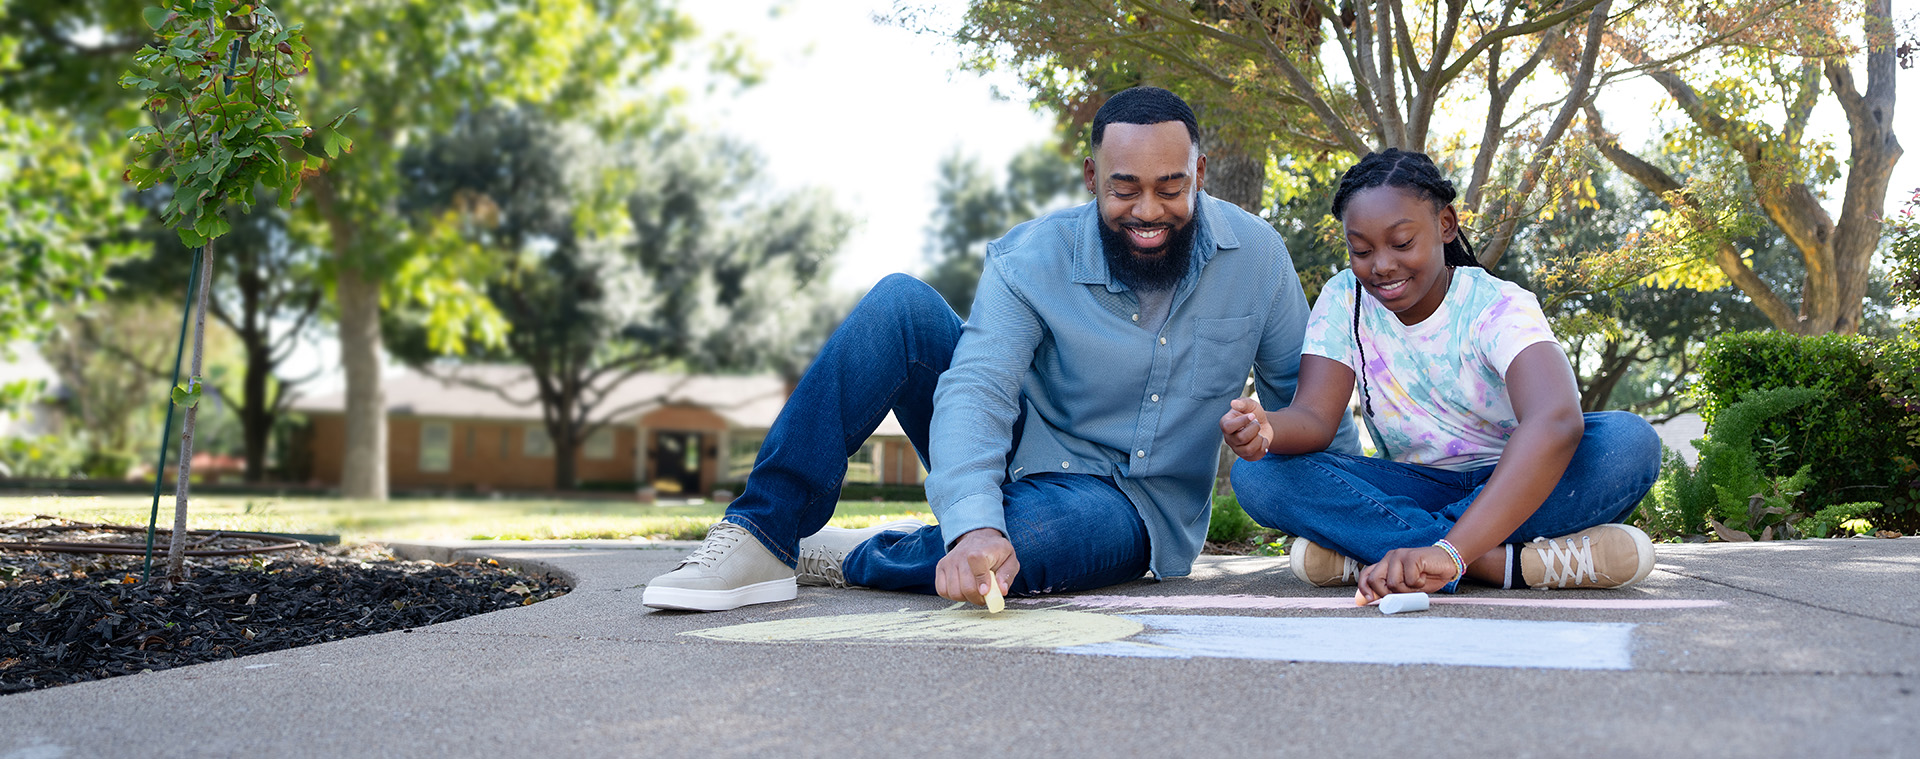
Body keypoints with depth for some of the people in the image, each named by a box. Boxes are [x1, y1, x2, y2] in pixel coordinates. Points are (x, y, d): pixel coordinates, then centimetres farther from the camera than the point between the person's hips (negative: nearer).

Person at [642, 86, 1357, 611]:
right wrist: (975, 524, -45)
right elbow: (976, 392, -28)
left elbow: (1307, 395, 2)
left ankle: (837, 557, -16)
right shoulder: (1032, 259, -15)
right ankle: (762, 533, -23)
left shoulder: (1256, 255, -9)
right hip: (1015, 460, 1)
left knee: (1065, 527, -41)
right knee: (899, 303, -22)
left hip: (1129, 508, 0)